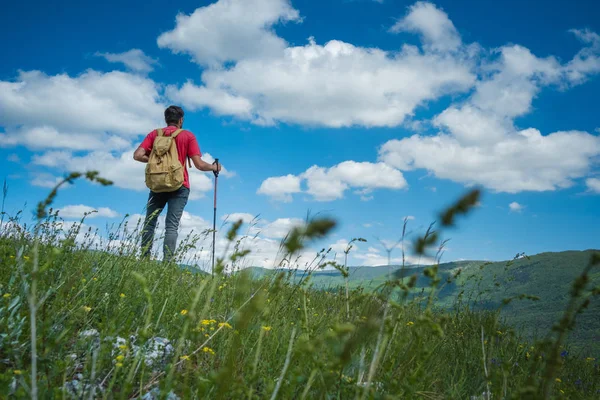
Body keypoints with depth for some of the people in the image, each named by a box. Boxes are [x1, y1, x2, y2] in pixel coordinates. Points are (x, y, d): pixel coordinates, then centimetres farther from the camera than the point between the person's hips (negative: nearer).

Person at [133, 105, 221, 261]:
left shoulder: (154, 134, 9)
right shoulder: (188, 136, 2)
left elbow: (137, 155, -2)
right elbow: (199, 164, -5)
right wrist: (214, 167, 13)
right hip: (179, 187, -2)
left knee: (149, 223, 9)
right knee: (172, 226, -5)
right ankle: (166, 263, -12)